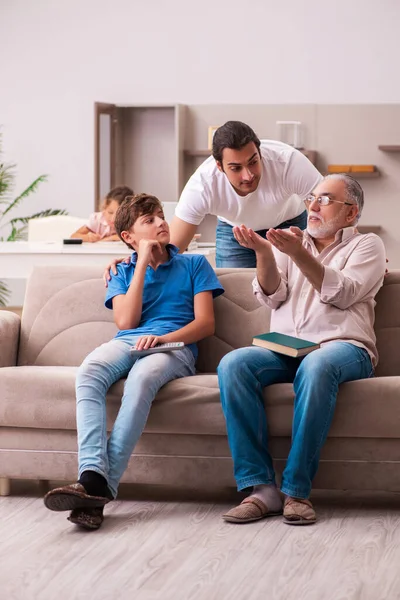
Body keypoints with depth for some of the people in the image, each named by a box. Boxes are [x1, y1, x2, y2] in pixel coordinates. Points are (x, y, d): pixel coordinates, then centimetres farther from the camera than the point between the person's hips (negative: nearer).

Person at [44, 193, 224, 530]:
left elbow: (205, 323, 7)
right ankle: (92, 475, -52)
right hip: (126, 343, 2)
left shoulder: (193, 265, 20)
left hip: (174, 347, -2)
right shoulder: (124, 273, 26)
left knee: (142, 377, -40)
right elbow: (126, 321, 6)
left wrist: (163, 338, -12)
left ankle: (103, 487, -47)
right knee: (88, 372, -35)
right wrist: (143, 263, 8)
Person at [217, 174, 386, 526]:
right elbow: (272, 296, 9)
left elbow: (342, 294, -5)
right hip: (284, 350, 4)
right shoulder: (292, 241, 25)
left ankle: (297, 490, -34)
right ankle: (260, 487, -31)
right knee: (233, 364, -29)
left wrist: (300, 255, -17)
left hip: (343, 347, -4)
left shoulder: (366, 245, 14)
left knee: (316, 365, -41)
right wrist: (264, 252, -9)